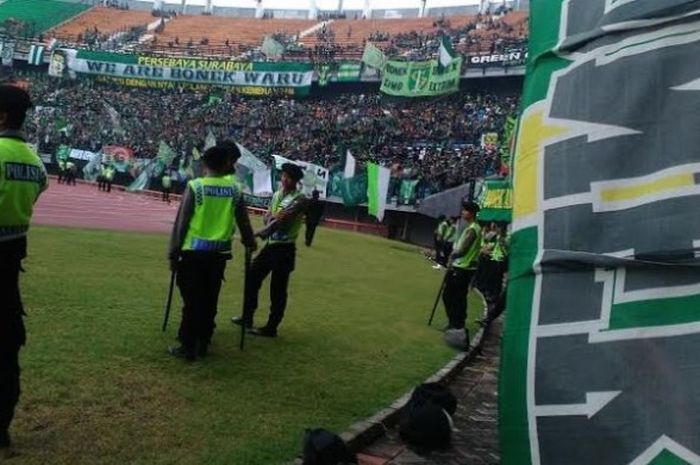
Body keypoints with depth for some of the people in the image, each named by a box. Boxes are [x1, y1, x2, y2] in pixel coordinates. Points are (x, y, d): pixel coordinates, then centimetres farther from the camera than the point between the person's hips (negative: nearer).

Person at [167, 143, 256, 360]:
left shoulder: (195, 186, -6)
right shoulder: (235, 188, 3)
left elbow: (181, 222, -5)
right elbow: (243, 220, 12)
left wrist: (174, 252, 2)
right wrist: (250, 242, 29)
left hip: (194, 250, -3)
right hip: (219, 252, 3)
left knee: (192, 301, 4)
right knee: (209, 301, 14)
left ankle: (188, 347, 10)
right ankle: (203, 344, 22)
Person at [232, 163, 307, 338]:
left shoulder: (299, 199, -13)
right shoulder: (277, 194, 12)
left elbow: (282, 219, -24)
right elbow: (267, 217, 11)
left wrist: (260, 232, -30)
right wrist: (272, 217, -14)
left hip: (284, 248, -8)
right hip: (270, 245, 8)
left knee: (277, 289, -1)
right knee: (252, 276, 13)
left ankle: (271, 327, 9)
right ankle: (247, 317, 27)